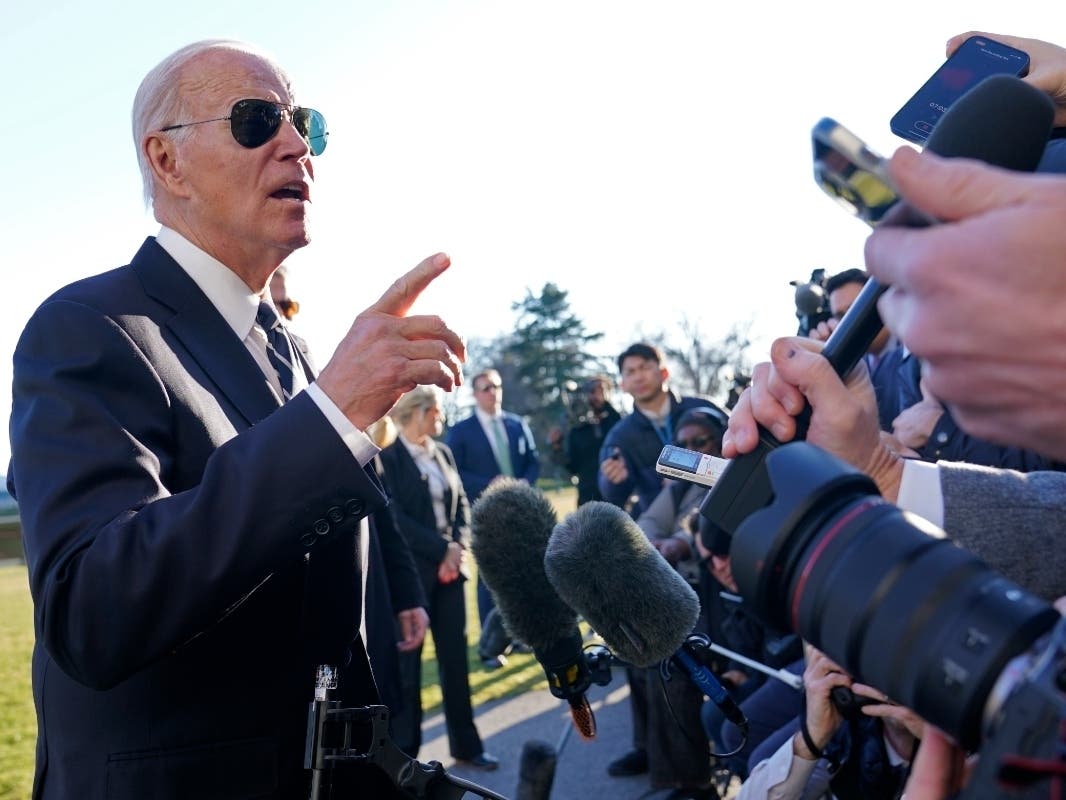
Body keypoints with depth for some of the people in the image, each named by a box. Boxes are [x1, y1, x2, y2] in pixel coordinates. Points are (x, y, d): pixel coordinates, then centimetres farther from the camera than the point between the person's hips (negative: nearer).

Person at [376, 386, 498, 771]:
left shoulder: (443, 452, 9)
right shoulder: (388, 457, -9)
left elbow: (461, 505, 10)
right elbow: (395, 517, -15)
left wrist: (459, 547, -8)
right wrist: (442, 549, -15)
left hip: (450, 567, 6)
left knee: (455, 657, 10)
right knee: (407, 661, 4)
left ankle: (466, 744, 21)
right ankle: (404, 749, 16)